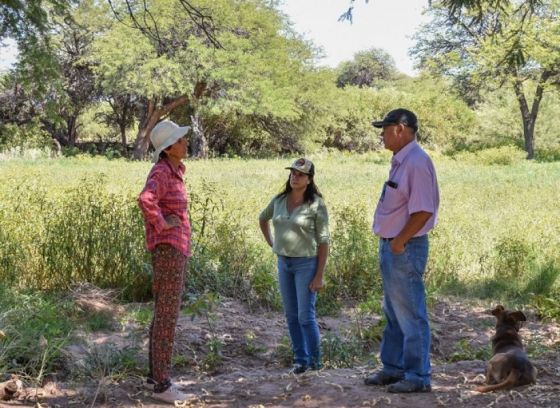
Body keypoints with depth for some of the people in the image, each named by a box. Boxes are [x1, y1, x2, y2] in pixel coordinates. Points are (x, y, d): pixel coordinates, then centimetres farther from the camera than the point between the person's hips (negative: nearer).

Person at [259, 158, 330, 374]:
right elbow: (262, 219, 25)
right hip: (283, 263, 6)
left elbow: (323, 241, -11)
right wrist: (270, 242, 13)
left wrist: (319, 275, -14)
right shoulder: (279, 200, 4)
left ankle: (315, 360, 10)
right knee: (291, 315, 10)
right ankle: (301, 359, 21)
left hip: (306, 263, -5)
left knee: (306, 316, -6)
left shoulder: (316, 204, -11)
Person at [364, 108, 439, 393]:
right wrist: (389, 242, 13)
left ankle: (418, 377, 8)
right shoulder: (400, 161, 13)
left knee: (410, 315, -2)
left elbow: (423, 210, -23)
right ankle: (393, 368, 30)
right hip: (391, 247, 10)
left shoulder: (417, 162, -17)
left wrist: (400, 241, -19)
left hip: (405, 249, -10)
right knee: (393, 313, 18)